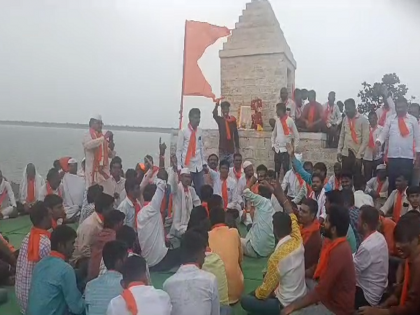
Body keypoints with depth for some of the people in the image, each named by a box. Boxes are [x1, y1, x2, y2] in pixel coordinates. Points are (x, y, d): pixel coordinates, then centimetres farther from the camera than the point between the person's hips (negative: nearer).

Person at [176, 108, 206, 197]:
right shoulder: (183, 132, -9)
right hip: (187, 165, -4)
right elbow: (179, 150, -6)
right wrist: (179, 166, -6)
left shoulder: (200, 131, 6)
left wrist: (204, 162, 12)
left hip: (198, 165, 4)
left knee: (201, 189, 6)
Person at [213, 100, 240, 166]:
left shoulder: (233, 119, 6)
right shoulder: (219, 119, 3)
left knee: (231, 166, 0)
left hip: (231, 148, 1)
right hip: (222, 148, -1)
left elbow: (236, 134, 9)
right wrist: (217, 105, -32)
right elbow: (214, 115, -21)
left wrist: (237, 147, 7)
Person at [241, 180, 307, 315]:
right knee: (257, 293, 24)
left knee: (245, 301, 2)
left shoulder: (276, 257, -30)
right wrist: (278, 192, 6)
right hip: (301, 296, 8)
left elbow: (265, 290, -18)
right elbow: (291, 215, 4)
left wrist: (256, 294, 4)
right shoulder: (297, 240, -12)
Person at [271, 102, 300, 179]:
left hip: (286, 149, -5)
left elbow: (296, 135, -4)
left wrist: (294, 148, -5)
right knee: (276, 169, 9)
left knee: (286, 169, -2)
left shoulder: (290, 120, -8)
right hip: (277, 149, 5)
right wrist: (273, 144, 9)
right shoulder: (277, 120, 7)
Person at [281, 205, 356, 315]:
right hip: (329, 297, 9)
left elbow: (321, 291, -28)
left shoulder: (339, 252, -28)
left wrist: (293, 306, -21)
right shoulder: (333, 243, 2)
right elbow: (320, 270, 15)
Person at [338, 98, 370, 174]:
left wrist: (359, 156, -13)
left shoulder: (363, 120, -6)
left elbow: (365, 140, -9)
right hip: (345, 154, 4)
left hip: (357, 155, -4)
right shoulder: (345, 119, 9)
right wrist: (339, 151, 6)